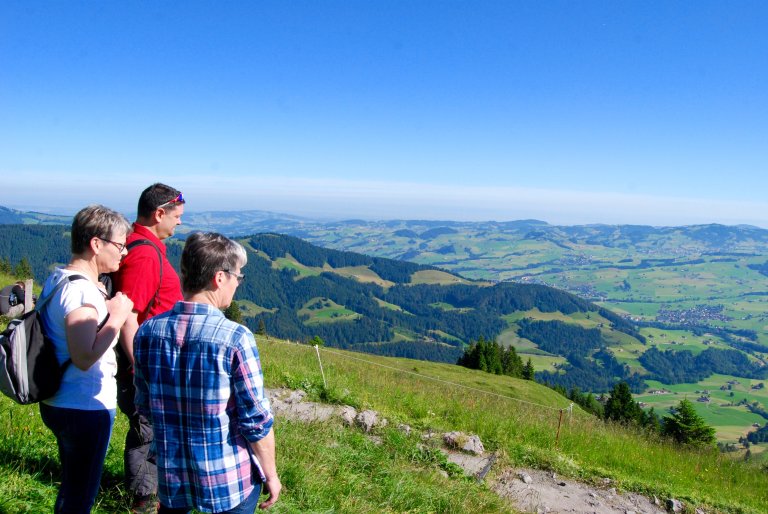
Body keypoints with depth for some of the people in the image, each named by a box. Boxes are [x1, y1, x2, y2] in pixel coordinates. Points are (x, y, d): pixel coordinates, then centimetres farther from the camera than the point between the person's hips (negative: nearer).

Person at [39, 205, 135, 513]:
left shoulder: (57, 279, 6)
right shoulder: (82, 291, -24)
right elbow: (84, 358, -28)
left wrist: (101, 303, 10)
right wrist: (116, 318, -21)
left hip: (58, 403, 9)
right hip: (86, 408, -9)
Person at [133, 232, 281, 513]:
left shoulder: (147, 332, -7)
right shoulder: (235, 339, -22)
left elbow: (144, 406, 5)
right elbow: (257, 421, -16)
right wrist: (271, 475, -2)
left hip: (171, 477, 4)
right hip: (230, 480, -4)